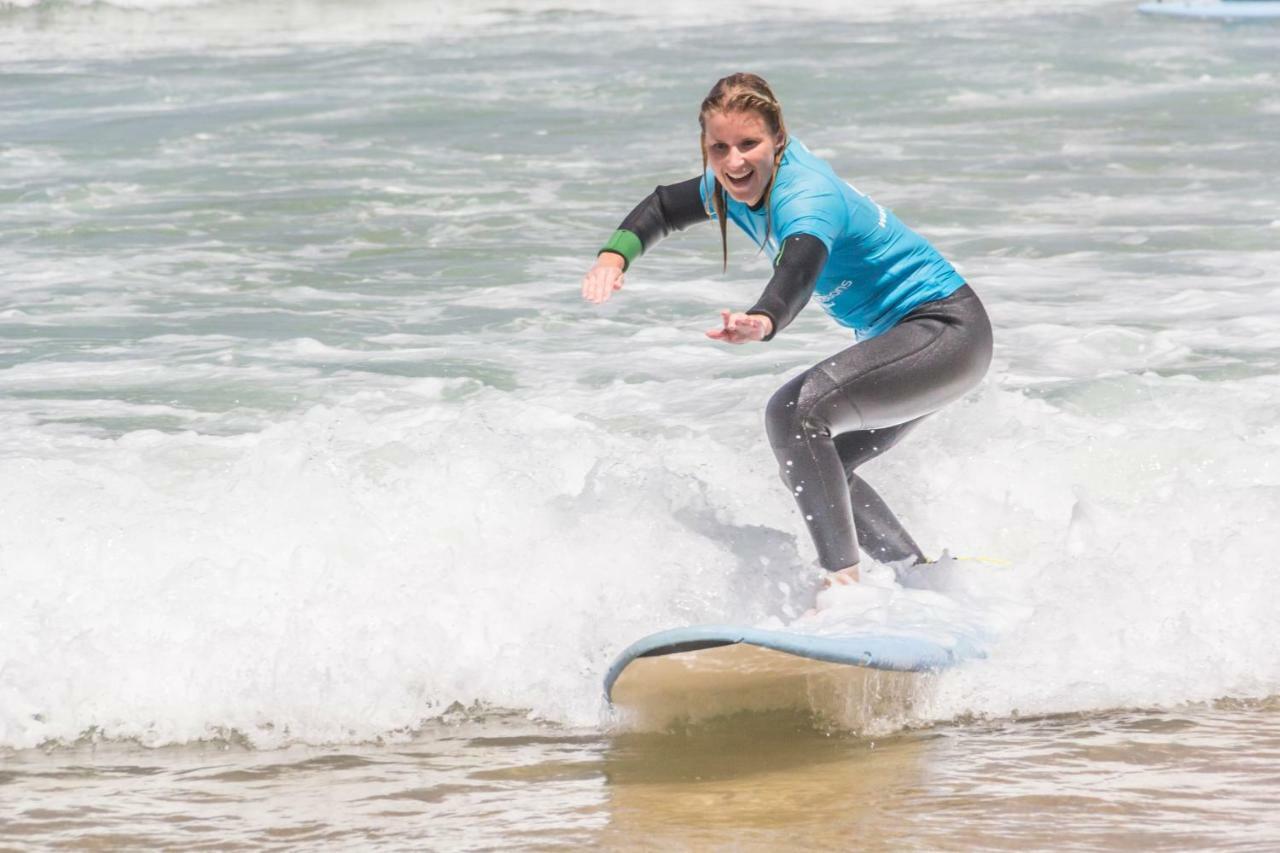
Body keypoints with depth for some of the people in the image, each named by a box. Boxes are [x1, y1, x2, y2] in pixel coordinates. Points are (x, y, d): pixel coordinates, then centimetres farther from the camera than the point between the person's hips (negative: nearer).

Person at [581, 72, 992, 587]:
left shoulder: (806, 197, -28)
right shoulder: (738, 183, -1)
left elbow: (798, 272, -49)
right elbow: (664, 208, 17)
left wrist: (763, 321, -70)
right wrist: (615, 255, -3)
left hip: (946, 329, -10)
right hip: (893, 339, 10)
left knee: (793, 413, -27)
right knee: (809, 469, 11)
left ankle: (844, 586, -27)